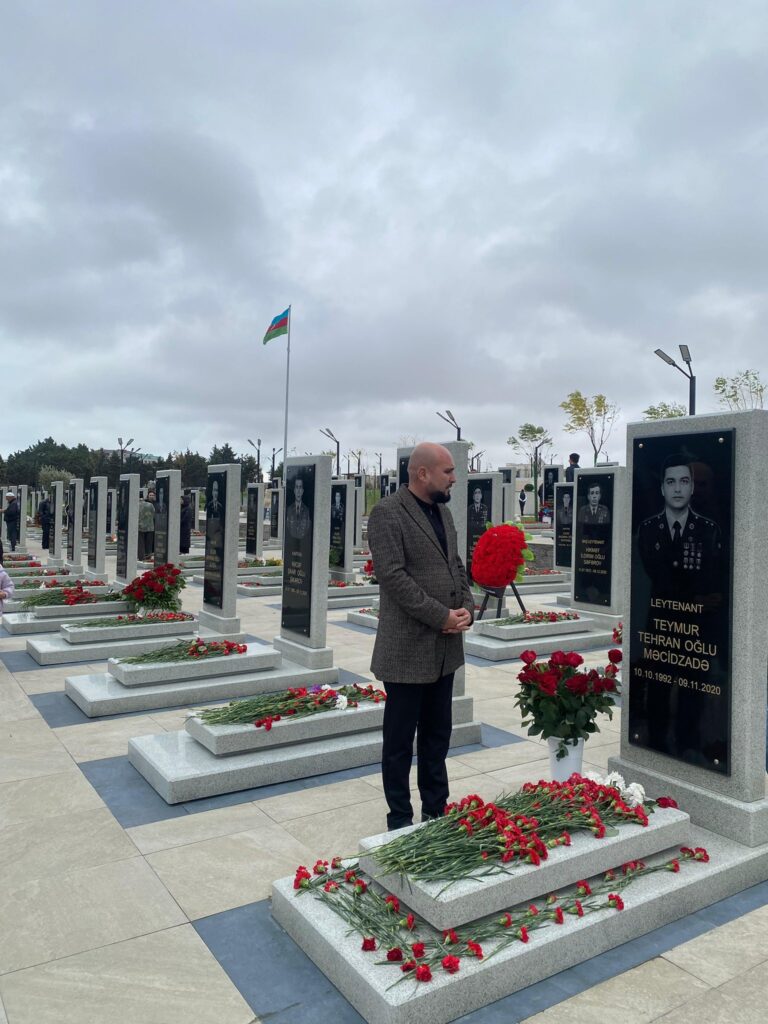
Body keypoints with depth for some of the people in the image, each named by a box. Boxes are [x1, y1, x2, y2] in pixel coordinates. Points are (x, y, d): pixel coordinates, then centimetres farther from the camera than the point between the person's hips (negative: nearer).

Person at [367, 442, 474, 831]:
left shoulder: (442, 511, 12)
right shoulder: (388, 512, -13)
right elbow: (393, 576, -20)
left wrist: (466, 608, -2)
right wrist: (442, 616, -18)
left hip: (445, 648, 8)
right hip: (407, 649, -8)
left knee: (437, 736, 17)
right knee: (400, 740, 7)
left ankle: (435, 811, 31)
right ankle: (400, 820, 21)